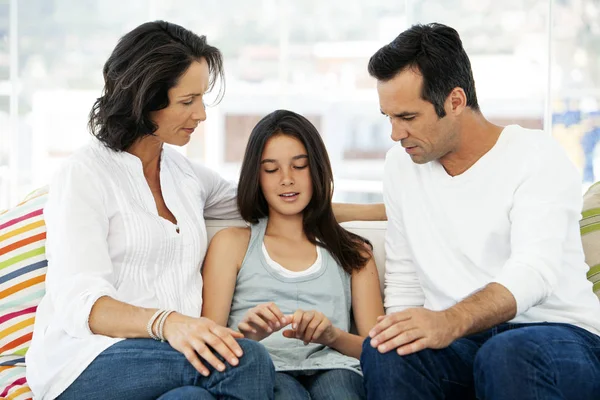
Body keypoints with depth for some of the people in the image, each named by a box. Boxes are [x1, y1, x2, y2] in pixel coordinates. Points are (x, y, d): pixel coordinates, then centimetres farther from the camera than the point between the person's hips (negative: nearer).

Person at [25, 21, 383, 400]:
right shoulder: (85, 174, -3)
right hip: (85, 363, -5)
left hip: (174, 353, 6)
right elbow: (80, 302, -14)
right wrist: (166, 323, -33)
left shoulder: (186, 173, 18)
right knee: (246, 360, -32)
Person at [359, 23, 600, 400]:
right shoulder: (401, 164, 12)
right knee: (386, 351, -29)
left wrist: (449, 322, -40)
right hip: (455, 340, 4)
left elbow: (533, 271, -22)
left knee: (507, 355, -39)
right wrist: (405, 330, -6)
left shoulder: (537, 156, -6)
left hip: (557, 333, -4)